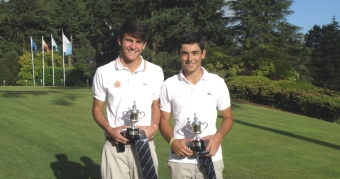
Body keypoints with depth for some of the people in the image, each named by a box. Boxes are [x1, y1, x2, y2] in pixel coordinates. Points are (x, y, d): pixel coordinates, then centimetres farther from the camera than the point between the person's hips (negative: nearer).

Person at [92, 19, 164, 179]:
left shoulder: (155, 72, 1)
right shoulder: (104, 72, -2)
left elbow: (156, 105, 11)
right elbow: (97, 108, 5)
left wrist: (153, 127, -9)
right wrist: (110, 130, -13)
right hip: (115, 147, -1)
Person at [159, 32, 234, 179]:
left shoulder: (217, 83, 1)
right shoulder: (169, 85, 1)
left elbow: (228, 117, 8)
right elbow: (164, 120, 6)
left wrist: (218, 137, -11)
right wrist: (172, 141, -12)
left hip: (211, 158, 0)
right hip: (179, 159, 0)